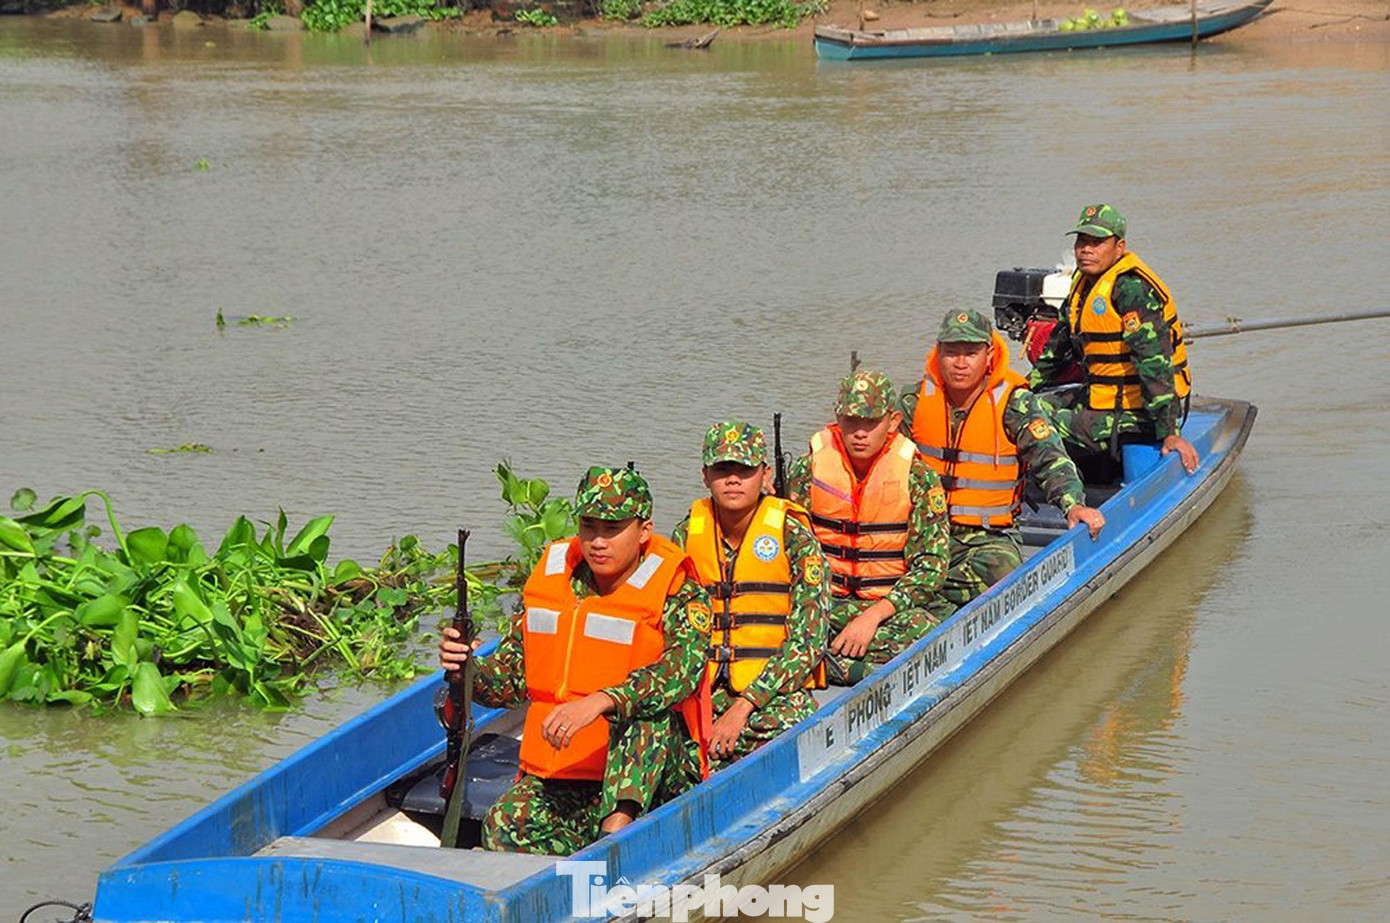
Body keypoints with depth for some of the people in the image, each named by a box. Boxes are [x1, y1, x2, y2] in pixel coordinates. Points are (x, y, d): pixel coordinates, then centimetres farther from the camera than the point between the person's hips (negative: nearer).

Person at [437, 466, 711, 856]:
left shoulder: (679, 594, -6)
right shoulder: (551, 577, 10)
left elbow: (683, 667, -28)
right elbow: (512, 679, 16)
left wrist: (601, 701, -42)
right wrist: (468, 670, -7)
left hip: (652, 776, -4)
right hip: (555, 778, 4)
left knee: (649, 714, -36)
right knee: (507, 823, -26)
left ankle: (615, 829, -47)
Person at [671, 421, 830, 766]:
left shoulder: (794, 536, -4)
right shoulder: (687, 534, 7)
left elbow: (808, 641, -9)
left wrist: (743, 707, -17)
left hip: (777, 690, -2)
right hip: (704, 689, 2)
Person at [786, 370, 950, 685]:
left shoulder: (917, 477, -2)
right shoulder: (809, 468, 2)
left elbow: (931, 565, -7)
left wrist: (873, 615, -20)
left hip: (888, 607, -1)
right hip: (822, 602, 1)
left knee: (923, 632, -36)